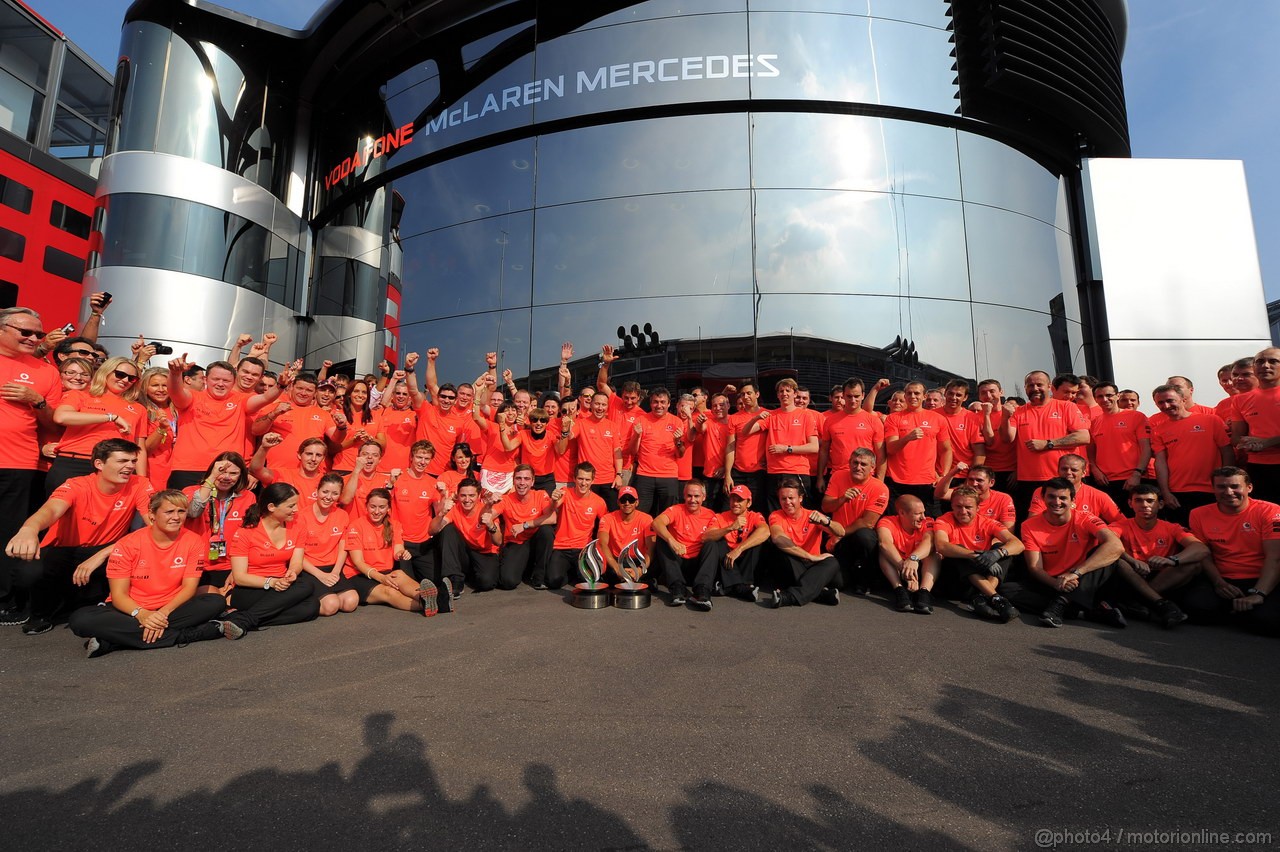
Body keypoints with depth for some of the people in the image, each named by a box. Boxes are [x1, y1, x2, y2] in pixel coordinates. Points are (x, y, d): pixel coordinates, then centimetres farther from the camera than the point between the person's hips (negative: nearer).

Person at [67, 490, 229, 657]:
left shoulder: (193, 541, -6)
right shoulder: (127, 544, -8)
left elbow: (189, 587, -8)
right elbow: (119, 594, -10)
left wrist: (164, 613, -26)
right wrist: (141, 613, -30)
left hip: (171, 608, 0)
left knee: (217, 602, -28)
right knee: (80, 619, -28)